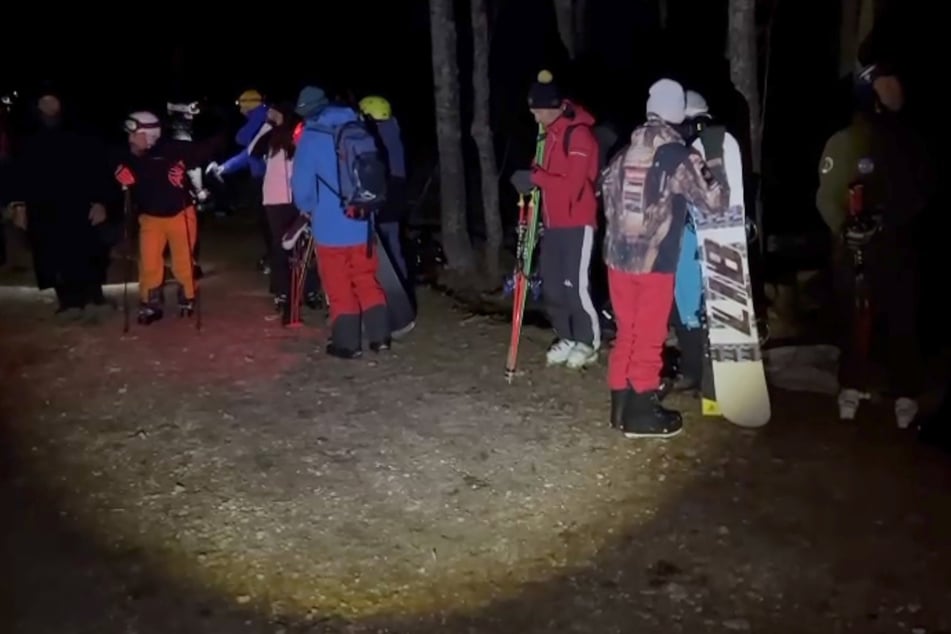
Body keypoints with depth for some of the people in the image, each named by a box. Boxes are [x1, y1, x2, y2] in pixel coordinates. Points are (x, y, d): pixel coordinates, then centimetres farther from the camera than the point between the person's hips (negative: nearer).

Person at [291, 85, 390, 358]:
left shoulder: (311, 136, -8)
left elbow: (302, 181, -12)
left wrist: (307, 208, 7)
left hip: (330, 224, -4)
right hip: (361, 221, 4)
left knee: (339, 286, 5)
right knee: (366, 279, 15)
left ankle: (347, 343, 9)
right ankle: (380, 336, 15)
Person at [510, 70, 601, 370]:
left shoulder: (579, 134, -17)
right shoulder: (551, 132, 11)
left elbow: (572, 183, -23)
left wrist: (535, 177, -19)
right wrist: (533, 178, 0)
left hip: (577, 222, -9)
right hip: (553, 221, 9)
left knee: (575, 284, -6)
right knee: (551, 284, 10)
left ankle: (588, 341, 10)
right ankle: (567, 337, 23)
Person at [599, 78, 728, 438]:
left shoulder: (625, 153, 6)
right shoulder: (679, 157, -11)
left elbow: (607, 193, 16)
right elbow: (713, 202, -8)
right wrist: (707, 175, 11)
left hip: (619, 256, 6)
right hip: (655, 260, -5)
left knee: (626, 332, 16)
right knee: (648, 337, 4)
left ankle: (621, 405, 23)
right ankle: (641, 413, 12)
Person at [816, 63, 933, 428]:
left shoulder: (908, 142, 9)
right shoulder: (842, 142, -1)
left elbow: (923, 190, 10)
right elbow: (827, 195, -6)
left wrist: (890, 218, -9)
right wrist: (842, 227, -24)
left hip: (897, 247, 2)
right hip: (853, 247, -2)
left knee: (901, 322, 0)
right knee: (854, 319, 4)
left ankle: (906, 396, 9)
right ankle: (852, 389, 17)